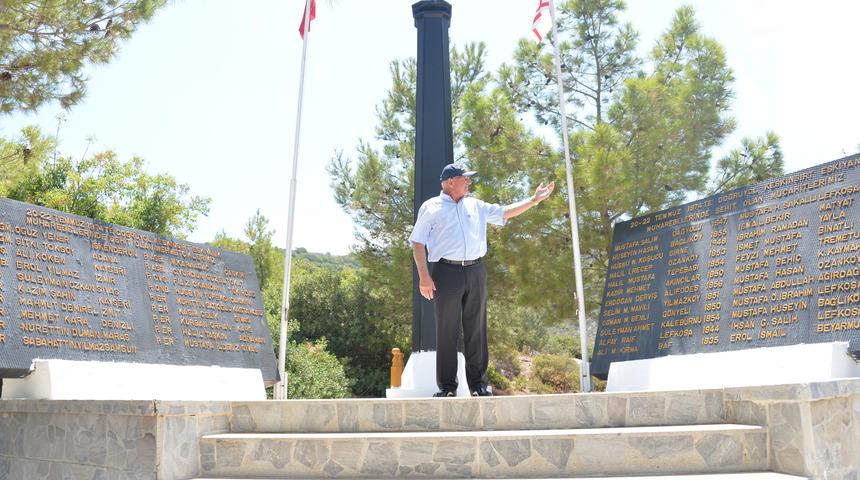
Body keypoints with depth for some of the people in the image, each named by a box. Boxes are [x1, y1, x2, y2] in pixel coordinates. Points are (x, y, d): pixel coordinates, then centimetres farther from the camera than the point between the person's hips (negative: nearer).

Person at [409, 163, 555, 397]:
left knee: (476, 330, 5)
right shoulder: (431, 208, 5)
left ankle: (479, 385, 12)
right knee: (447, 332, -1)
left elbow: (505, 212, 20)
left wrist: (534, 199, 15)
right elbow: (418, 243, 2)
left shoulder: (476, 206, 18)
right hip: (447, 272, -4)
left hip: (475, 271, 4)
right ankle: (447, 386, 5)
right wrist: (424, 276, -7)